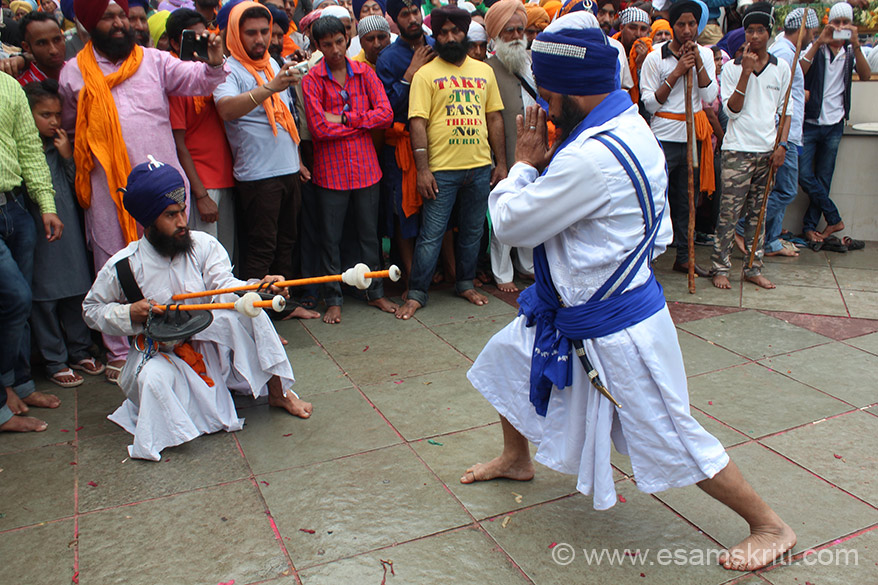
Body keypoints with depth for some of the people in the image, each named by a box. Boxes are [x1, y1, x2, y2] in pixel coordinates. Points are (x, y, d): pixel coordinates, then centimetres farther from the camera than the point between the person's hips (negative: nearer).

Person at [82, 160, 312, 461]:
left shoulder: (204, 245, -9)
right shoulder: (122, 266, -12)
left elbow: (225, 283, -23)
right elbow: (92, 309, 3)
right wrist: (129, 313, -18)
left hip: (210, 340, 2)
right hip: (160, 353, -1)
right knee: (154, 379, -37)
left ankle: (277, 391, -14)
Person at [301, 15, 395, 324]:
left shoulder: (365, 73, 5)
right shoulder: (312, 80, -4)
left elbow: (386, 114, -6)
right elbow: (319, 127, -15)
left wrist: (344, 118, -13)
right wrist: (364, 121, -8)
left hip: (366, 167, 3)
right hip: (330, 170, -2)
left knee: (369, 233, 13)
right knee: (331, 238, 6)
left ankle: (375, 292, 27)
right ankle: (333, 300, 19)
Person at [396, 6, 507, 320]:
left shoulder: (484, 71, 13)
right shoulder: (426, 74, 0)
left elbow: (495, 119, 14)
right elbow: (418, 123, -7)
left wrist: (501, 162, 8)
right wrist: (422, 169, -14)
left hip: (480, 167, 4)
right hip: (441, 169, -4)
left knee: (472, 231, 14)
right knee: (431, 234, -1)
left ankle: (465, 283, 30)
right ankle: (416, 293, 9)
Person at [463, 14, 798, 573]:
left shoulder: (592, 157, -31)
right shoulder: (629, 124, 1)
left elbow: (512, 224, -21)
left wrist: (526, 163, -6)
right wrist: (545, 162, -4)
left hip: (616, 329, -10)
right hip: (573, 309, 10)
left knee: (674, 441, 3)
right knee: (505, 360, 20)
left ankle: (772, 527, 26)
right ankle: (517, 459, 45)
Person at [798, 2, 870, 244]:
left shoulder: (851, 51, 6)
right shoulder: (816, 48, 1)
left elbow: (866, 76, -12)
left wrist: (855, 44, -23)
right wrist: (819, 43, -23)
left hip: (834, 124, 2)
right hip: (810, 122, -2)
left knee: (823, 180, 5)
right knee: (805, 176, -7)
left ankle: (810, 226, 15)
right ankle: (834, 219, 9)